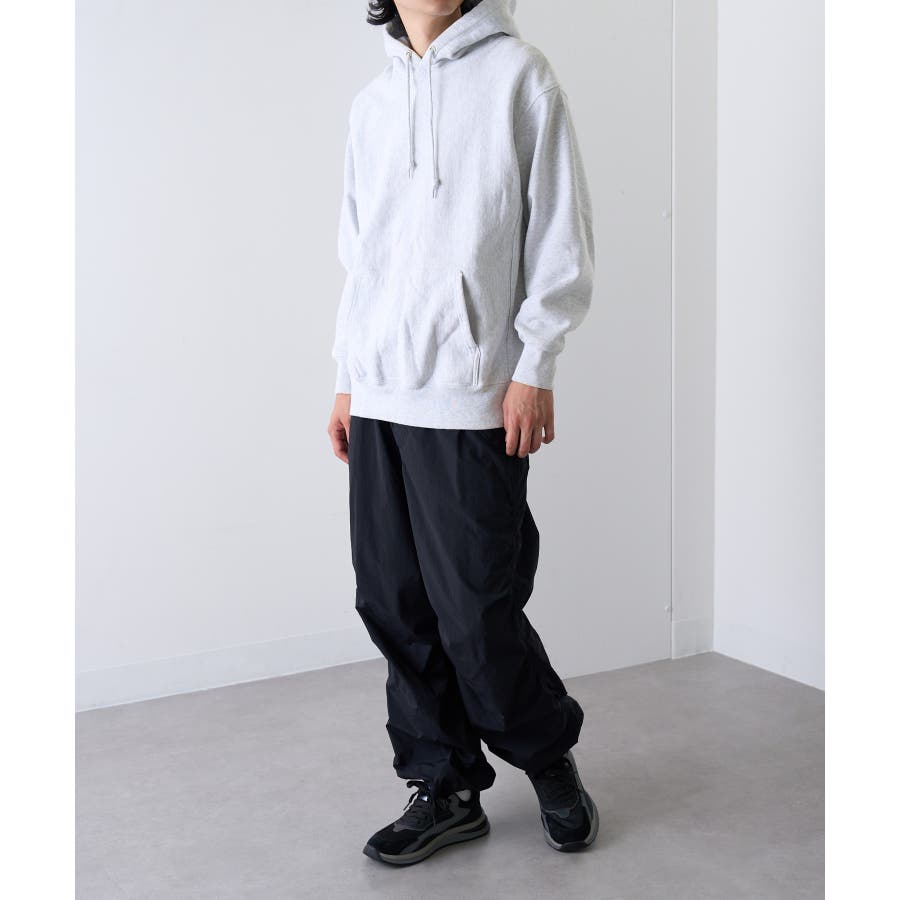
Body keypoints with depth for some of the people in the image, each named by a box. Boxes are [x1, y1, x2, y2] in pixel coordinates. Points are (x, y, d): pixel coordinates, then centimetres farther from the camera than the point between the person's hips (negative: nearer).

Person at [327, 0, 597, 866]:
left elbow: (561, 238, -3)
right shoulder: (372, 101, 17)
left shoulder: (518, 74, 0)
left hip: (473, 400, -5)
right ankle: (447, 788, 21)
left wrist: (533, 368, -9)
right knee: (395, 605, 6)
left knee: (475, 612, -4)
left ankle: (549, 758, 22)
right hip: (381, 400, 6)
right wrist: (348, 377, 15)